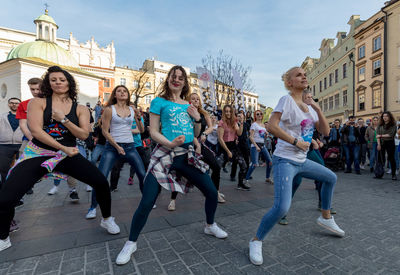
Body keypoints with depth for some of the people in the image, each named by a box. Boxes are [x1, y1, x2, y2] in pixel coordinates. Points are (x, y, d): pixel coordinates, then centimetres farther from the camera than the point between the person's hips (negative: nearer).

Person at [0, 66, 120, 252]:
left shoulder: (80, 109, 4)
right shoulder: (38, 103, 1)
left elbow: (84, 135, -5)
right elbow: (36, 130, -10)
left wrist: (63, 120, -16)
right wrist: (64, 148, -15)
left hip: (69, 155, 1)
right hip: (38, 154, 0)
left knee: (101, 182, -13)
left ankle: (107, 219, 13)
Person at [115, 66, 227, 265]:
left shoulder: (188, 105, 18)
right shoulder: (159, 101, 4)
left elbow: (196, 135, 21)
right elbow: (153, 132, -3)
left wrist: (197, 119, 3)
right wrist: (170, 143, -20)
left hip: (187, 155, 5)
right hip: (164, 154, -4)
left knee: (212, 192, 6)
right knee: (146, 203, -7)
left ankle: (210, 226, 35)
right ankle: (131, 243, 20)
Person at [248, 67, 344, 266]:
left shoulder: (308, 106, 12)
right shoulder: (287, 100, -11)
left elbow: (325, 132, 10)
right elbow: (271, 126, -26)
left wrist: (318, 109, -1)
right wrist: (296, 142, -20)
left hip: (302, 161, 9)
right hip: (284, 161, -9)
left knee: (331, 178, 24)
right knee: (282, 208, -19)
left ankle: (325, 218, 44)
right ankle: (256, 241, 5)